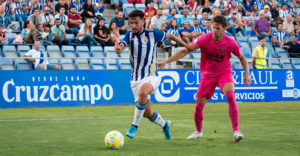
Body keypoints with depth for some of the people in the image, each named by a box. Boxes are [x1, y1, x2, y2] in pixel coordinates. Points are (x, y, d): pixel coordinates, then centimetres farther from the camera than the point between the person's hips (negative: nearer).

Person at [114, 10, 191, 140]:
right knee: (148, 113, 5)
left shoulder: (152, 34, -2)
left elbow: (169, 36, 15)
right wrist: (118, 48, -44)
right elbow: (122, 46, -19)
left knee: (143, 92, -37)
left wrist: (187, 45, 16)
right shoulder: (130, 35, 0)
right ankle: (164, 125, 37)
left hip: (151, 76, -3)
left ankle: (135, 126, -25)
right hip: (136, 79, 3)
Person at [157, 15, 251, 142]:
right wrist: (166, 61, -18)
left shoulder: (230, 42, -13)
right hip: (207, 74, 2)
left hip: (224, 73, -2)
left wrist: (247, 74, -6)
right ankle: (198, 131, 27)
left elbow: (241, 57, 5)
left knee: (230, 96, -29)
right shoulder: (204, 39, -15)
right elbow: (185, 51, -12)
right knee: (199, 104, -1)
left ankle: (236, 131, -26)